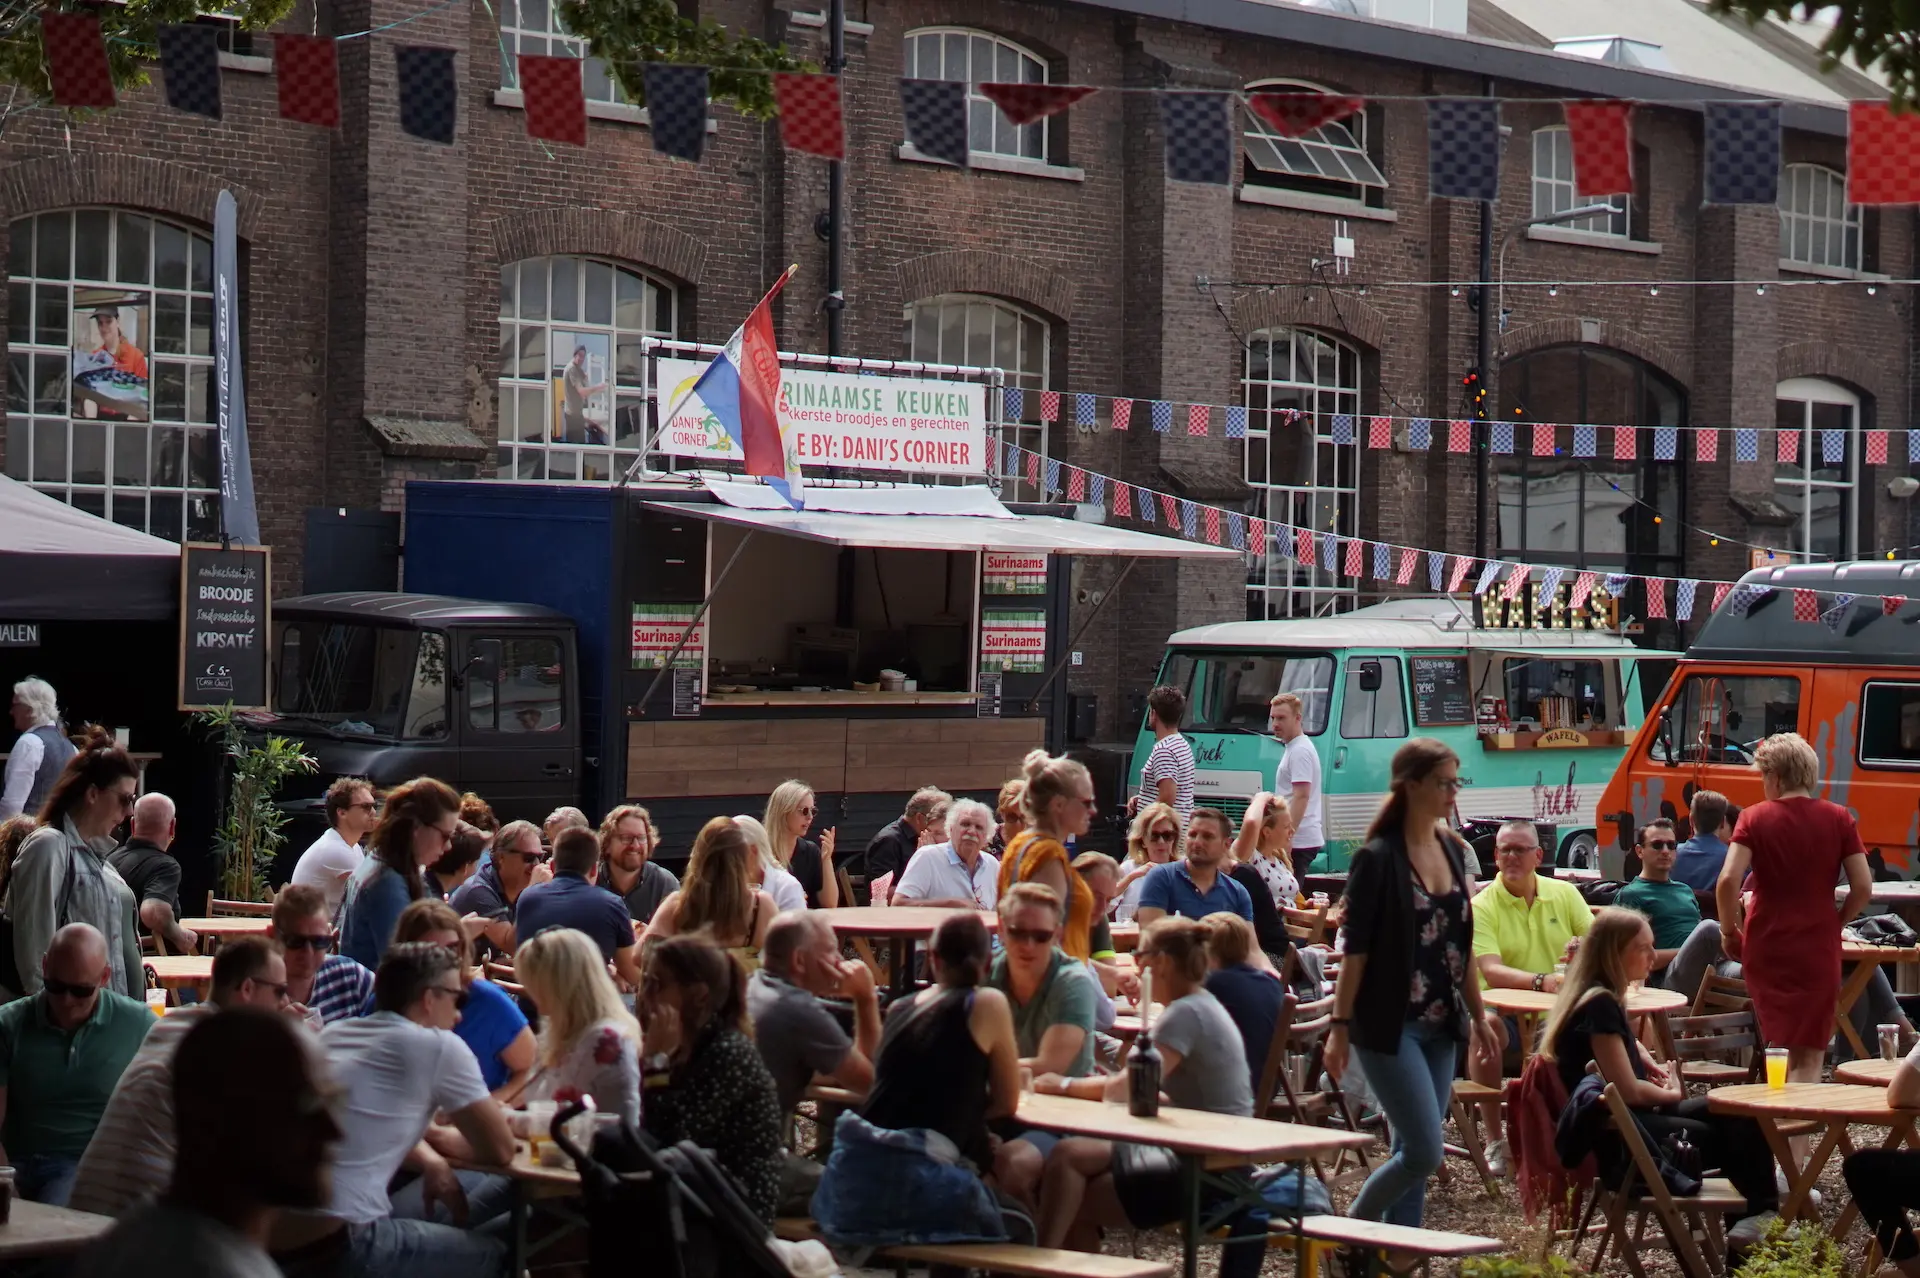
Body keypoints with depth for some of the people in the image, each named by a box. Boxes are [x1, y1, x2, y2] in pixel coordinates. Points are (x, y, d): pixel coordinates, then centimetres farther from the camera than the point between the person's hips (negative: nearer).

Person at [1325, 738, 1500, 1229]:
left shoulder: (1452, 851, 9)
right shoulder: (1378, 858, -12)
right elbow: (1355, 949, -12)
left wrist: (1478, 1014, 16)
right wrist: (1340, 1024, -13)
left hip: (1440, 1026, 7)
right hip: (1390, 1027, -7)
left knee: (1412, 1153, 8)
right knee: (1425, 1151, -10)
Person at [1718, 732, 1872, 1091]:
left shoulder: (1755, 818, -4)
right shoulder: (1838, 819, -1)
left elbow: (1728, 880, -15)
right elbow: (1863, 888, -4)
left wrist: (1729, 931, 0)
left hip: (1765, 945, 0)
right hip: (1818, 948, 0)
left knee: (1779, 1045, 19)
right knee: (1809, 1057, 2)